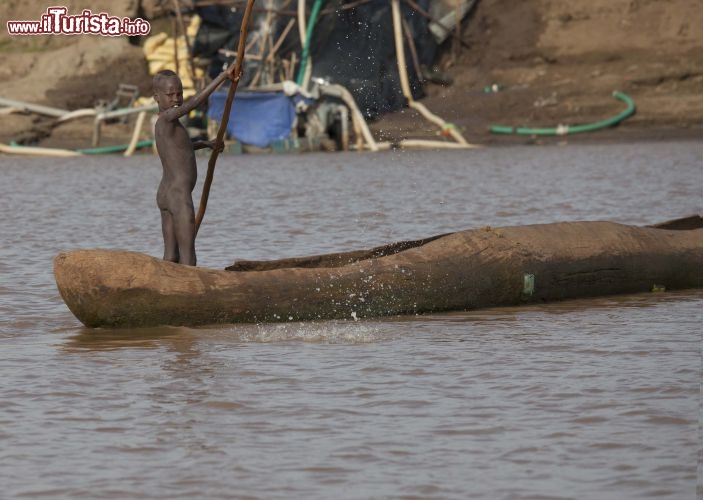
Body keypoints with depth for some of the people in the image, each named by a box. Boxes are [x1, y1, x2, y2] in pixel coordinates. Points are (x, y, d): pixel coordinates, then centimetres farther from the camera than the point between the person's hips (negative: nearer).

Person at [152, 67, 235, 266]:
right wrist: (222, 77, -33)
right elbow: (193, 103, -31)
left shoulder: (163, 124, 14)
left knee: (171, 256, 9)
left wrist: (205, 143, 25)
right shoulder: (167, 118, -15)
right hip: (179, 195, -10)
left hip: (166, 195, 10)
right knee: (187, 256, -9)